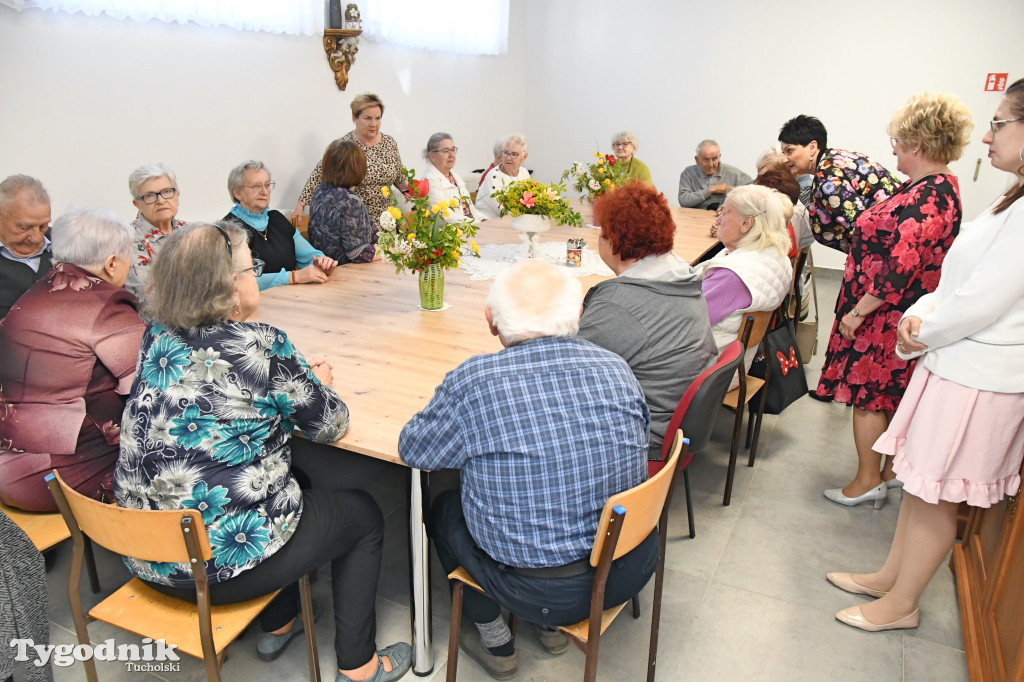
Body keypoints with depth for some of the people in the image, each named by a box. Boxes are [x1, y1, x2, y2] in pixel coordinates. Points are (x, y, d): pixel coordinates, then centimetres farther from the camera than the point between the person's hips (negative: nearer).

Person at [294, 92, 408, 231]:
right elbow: (318, 176, -9)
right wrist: (301, 204, -16)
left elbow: (399, 177, 16)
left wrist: (407, 186, -5)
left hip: (384, 220, 4)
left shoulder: (390, 143, 6)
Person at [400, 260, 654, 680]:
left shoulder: (471, 383, -20)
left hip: (541, 592, -4)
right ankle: (556, 628, 41)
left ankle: (496, 644, 32)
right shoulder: (617, 369, -7)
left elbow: (411, 451, -3)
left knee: (444, 508, 21)